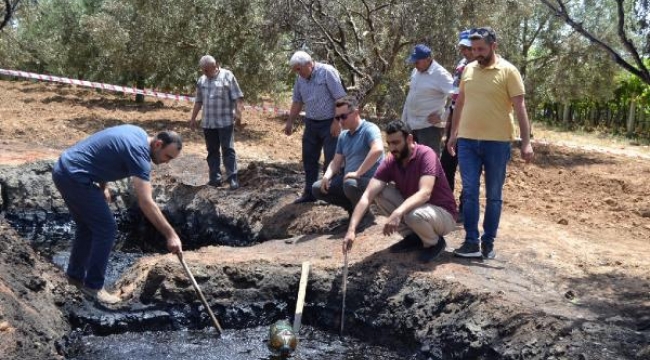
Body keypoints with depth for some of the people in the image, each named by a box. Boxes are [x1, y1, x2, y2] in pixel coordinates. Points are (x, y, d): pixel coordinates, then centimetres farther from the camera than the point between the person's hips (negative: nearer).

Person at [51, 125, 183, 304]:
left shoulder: (138, 134, 8)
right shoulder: (139, 152, -20)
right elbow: (146, 203, -26)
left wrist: (102, 187, 15)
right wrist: (171, 235, -25)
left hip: (64, 170, 10)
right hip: (74, 176, -10)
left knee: (87, 226, 21)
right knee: (106, 228, -5)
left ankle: (75, 275, 33)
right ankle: (93, 285, 5)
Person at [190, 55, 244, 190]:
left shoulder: (227, 76, -4)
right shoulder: (201, 80, 13)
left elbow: (237, 96, -8)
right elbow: (198, 101, 20)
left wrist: (238, 111, -20)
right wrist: (193, 118, 20)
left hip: (225, 121, -6)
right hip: (207, 122, 6)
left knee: (228, 149, -5)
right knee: (212, 151, 9)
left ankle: (232, 178, -3)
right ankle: (215, 178, 15)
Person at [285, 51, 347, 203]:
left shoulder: (327, 72, -15)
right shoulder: (300, 79, 5)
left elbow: (340, 98, -18)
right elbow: (297, 101, 15)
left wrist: (337, 122, -20)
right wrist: (290, 122, 12)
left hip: (329, 123, -7)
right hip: (311, 123, 7)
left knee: (332, 160, -2)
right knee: (309, 159, 10)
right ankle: (309, 192, 21)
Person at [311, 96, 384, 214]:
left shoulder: (369, 129, -14)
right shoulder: (343, 136, 12)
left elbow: (378, 150, -33)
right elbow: (336, 161, 13)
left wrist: (358, 173, -31)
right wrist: (327, 176, -8)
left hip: (370, 181, -8)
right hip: (348, 178, 8)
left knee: (350, 184, -39)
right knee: (317, 188, -1)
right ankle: (353, 207, 7)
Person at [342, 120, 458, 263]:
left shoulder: (426, 155, -23)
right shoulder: (390, 162, -9)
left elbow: (424, 193, -36)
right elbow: (368, 195, -19)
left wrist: (398, 213, -52)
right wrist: (352, 229, -32)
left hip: (443, 213, -5)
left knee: (414, 215, -37)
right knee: (380, 192, -13)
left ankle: (435, 242, -3)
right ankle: (412, 236, 2)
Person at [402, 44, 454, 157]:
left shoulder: (441, 74, -14)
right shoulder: (415, 72, 11)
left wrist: (442, 117, -16)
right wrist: (404, 121, 17)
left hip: (429, 126, -8)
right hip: (411, 125, 8)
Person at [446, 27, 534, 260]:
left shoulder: (508, 71, -6)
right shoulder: (468, 70, 8)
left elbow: (520, 107, -8)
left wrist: (526, 142, -13)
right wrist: (453, 134, 16)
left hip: (497, 143, -3)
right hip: (467, 141, 4)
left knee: (493, 196, 6)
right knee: (470, 193, 1)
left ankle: (488, 243, 15)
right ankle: (472, 242, 6)